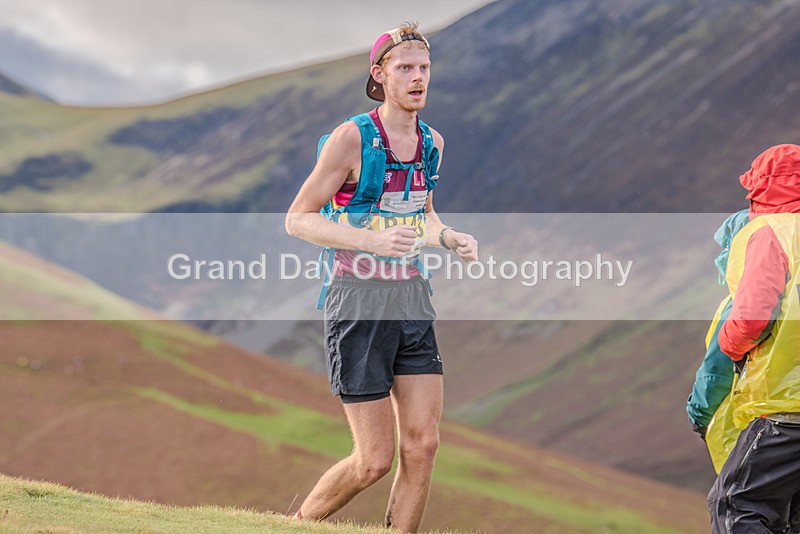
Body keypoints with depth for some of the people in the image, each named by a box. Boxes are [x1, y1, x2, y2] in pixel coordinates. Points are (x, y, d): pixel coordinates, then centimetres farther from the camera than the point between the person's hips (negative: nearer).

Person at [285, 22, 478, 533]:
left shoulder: (432, 142, 8)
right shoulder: (351, 138, -12)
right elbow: (298, 219, -10)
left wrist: (450, 237, 3)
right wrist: (372, 240, -23)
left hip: (413, 300, 6)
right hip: (360, 303, -6)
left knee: (422, 445, -2)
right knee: (375, 460, -6)